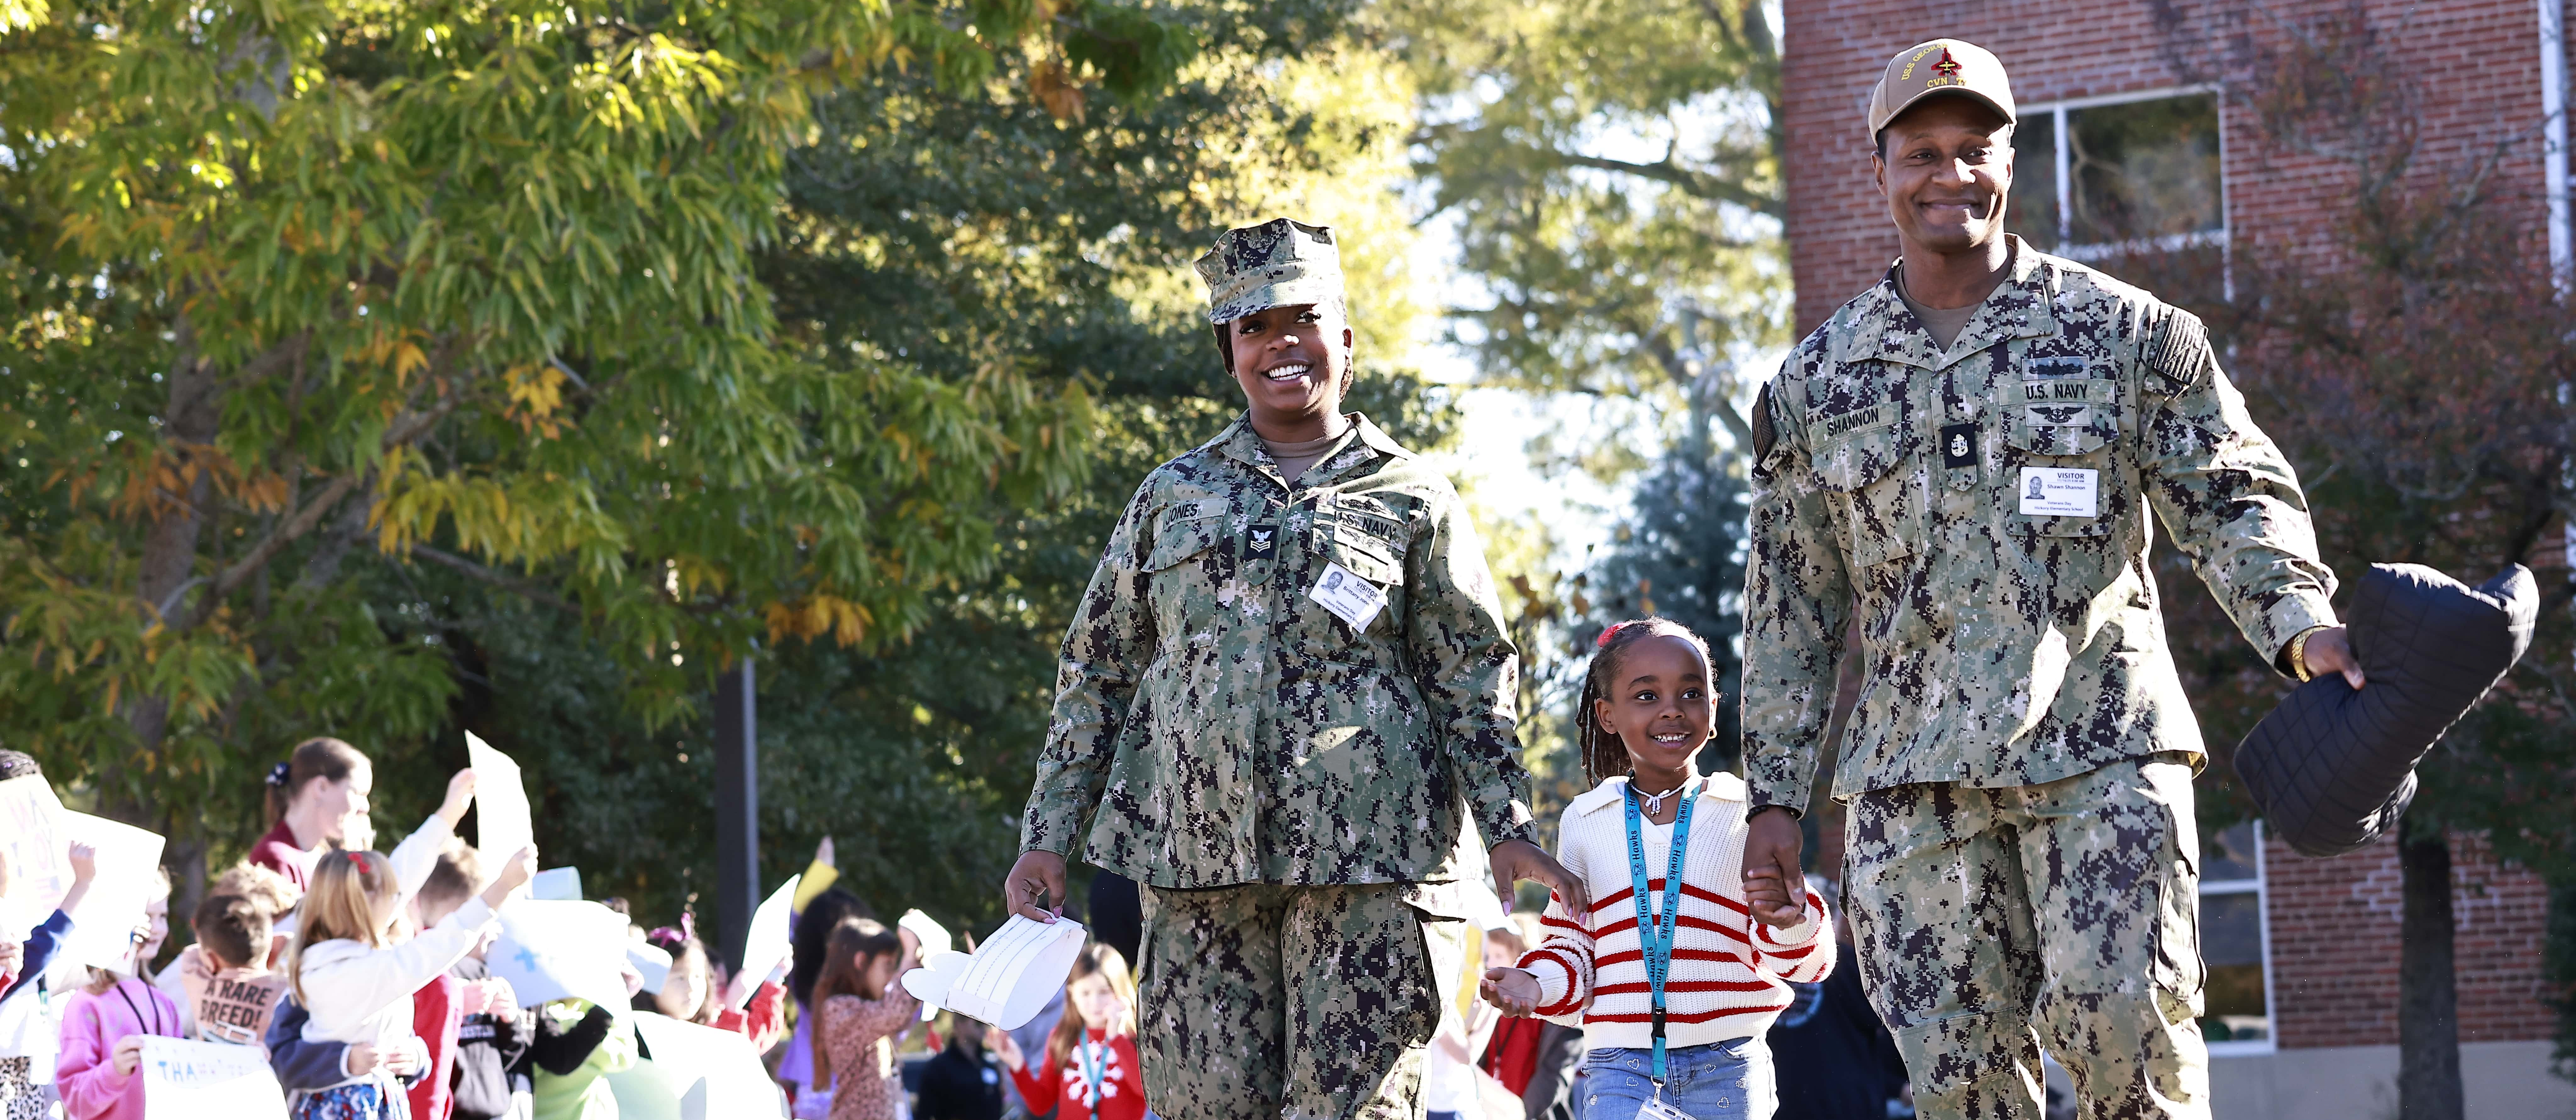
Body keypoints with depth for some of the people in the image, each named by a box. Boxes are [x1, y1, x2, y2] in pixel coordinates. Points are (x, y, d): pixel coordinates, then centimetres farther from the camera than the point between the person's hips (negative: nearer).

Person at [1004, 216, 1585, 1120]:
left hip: (1366, 866, -2)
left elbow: (1475, 676, 7)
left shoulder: (1413, 499, 11)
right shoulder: (1174, 496, 17)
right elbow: (1095, 672, 18)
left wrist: (1505, 826, -6)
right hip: (1197, 862, 2)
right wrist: (1046, 836, 10)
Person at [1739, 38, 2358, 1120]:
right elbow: (1791, 603, 16)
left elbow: (2231, 498, 3)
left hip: (2103, 749, -2)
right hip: (1913, 775, 2)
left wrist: (2300, 621, -17)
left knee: (2124, 1021, -14)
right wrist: (1776, 794, 11)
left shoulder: (2127, 332, 7)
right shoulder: (1818, 380, 13)